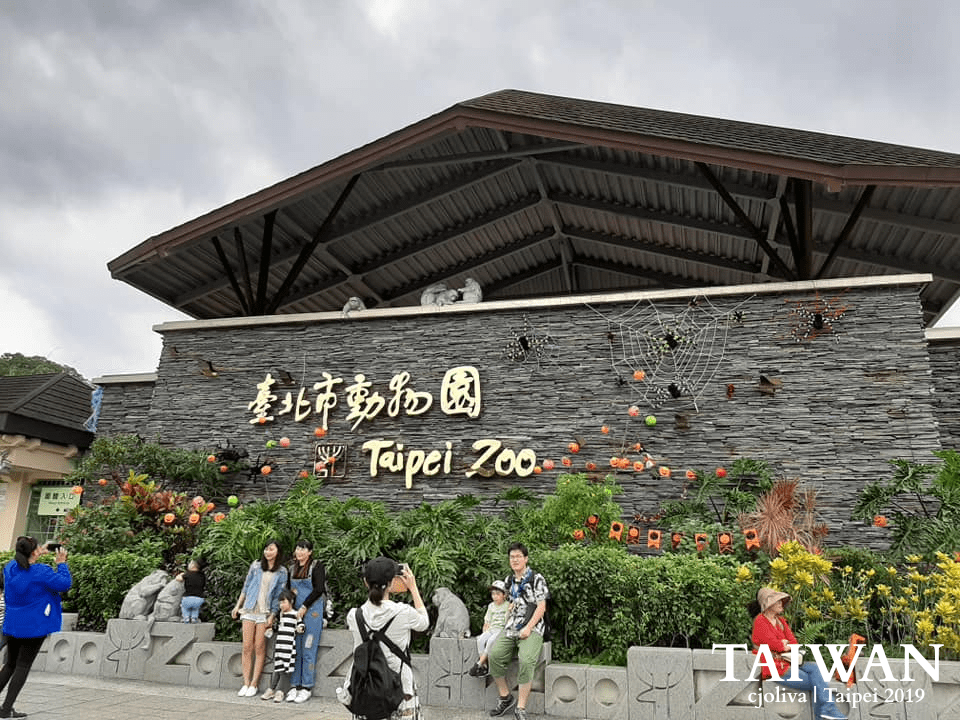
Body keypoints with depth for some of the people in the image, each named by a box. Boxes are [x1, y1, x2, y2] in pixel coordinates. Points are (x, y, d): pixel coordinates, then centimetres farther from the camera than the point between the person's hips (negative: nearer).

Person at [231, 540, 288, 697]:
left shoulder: (281, 572, 2)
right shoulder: (255, 566, 7)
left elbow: (279, 595, 1)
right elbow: (246, 587, 14)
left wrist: (272, 615, -5)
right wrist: (238, 605, 12)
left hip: (265, 613, -2)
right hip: (249, 610, 2)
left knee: (259, 648, -2)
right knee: (247, 647, 1)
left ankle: (254, 684, 5)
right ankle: (246, 683, 7)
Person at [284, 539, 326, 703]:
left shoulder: (317, 566, -3)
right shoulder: (292, 568, 15)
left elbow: (318, 589, -10)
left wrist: (304, 607, -12)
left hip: (311, 611, -5)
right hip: (295, 611, 5)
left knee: (308, 649, -3)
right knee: (295, 649, 5)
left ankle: (307, 687, 3)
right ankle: (294, 685, 12)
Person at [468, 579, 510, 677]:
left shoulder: (508, 606, 1)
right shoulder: (491, 606, 16)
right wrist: (485, 632, 5)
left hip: (502, 630, -5)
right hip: (491, 630, 5)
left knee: (491, 641, -34)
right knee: (480, 640, -26)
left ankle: (479, 664, -27)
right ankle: (484, 666, -24)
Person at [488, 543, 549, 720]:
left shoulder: (536, 579, -2)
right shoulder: (509, 581, 16)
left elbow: (541, 607, -6)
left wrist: (528, 629, -15)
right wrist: (507, 623, 10)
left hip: (532, 627, -5)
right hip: (511, 628, 5)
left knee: (526, 660, -30)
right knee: (494, 654, -19)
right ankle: (505, 697, 0)